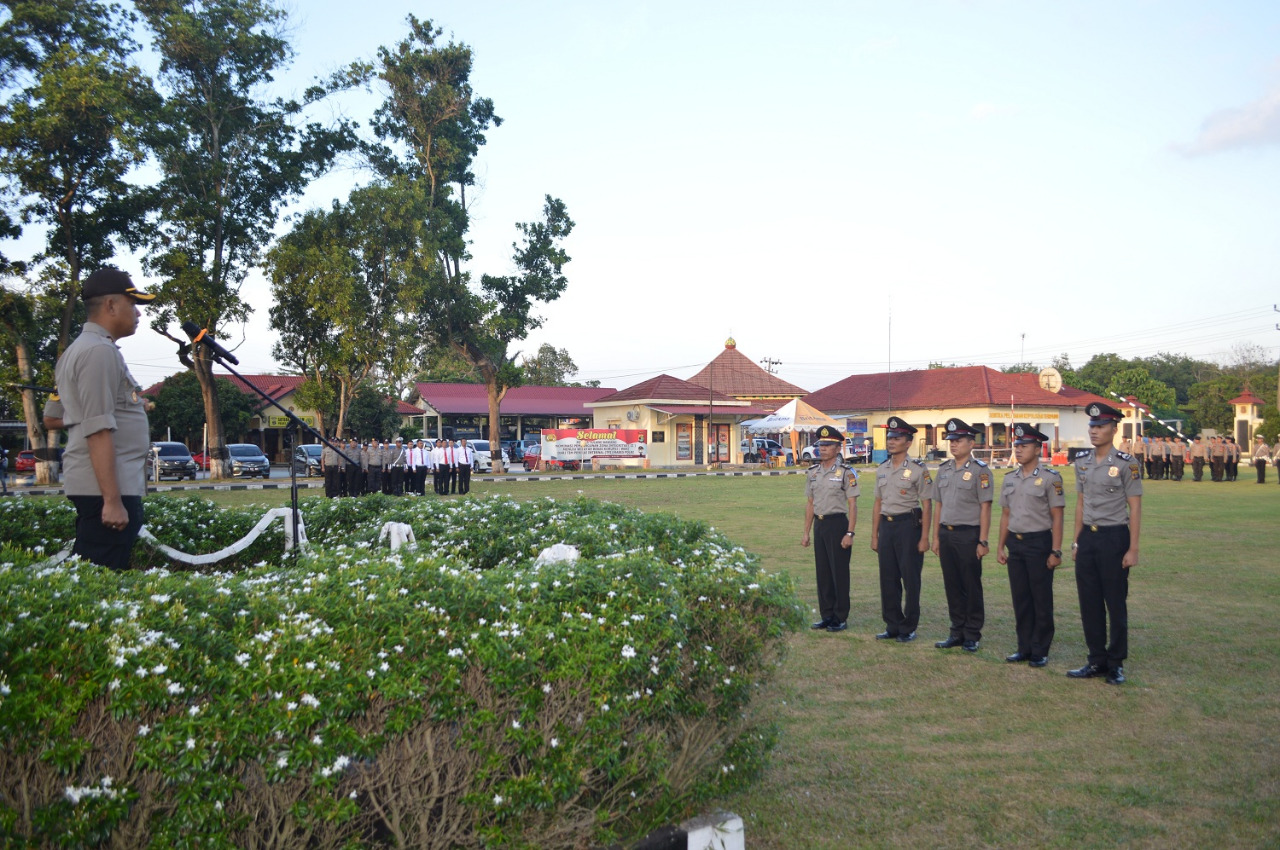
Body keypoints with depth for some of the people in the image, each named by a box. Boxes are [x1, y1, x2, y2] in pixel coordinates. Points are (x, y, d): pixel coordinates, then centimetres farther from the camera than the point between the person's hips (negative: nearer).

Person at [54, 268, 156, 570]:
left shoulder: (82, 348, 19)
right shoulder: (100, 351, -13)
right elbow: (98, 430, -20)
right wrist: (112, 500, -22)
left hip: (95, 487, 10)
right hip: (107, 489, -10)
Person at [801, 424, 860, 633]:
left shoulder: (846, 472, -7)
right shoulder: (812, 473, 10)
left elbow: (852, 504, -10)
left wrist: (850, 533, -17)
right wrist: (806, 532, 12)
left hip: (838, 524, -6)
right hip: (819, 524, 6)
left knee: (840, 573, 0)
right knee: (822, 572, 10)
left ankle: (841, 618, 9)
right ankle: (827, 615, 19)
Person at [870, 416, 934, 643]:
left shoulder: (918, 469, -7)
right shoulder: (882, 469, 11)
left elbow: (927, 505, -8)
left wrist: (924, 538, -12)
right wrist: (874, 536, 12)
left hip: (908, 524, -6)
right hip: (887, 525, 6)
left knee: (910, 579, 2)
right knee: (888, 579, 9)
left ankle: (909, 628, 13)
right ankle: (893, 626, 20)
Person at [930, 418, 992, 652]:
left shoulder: (980, 471, -7)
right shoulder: (944, 469, 11)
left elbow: (985, 508, -10)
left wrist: (982, 541, -14)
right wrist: (936, 536, 11)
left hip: (968, 534, -6)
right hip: (946, 534, 6)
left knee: (972, 587, 3)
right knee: (952, 586, 11)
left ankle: (972, 636, 12)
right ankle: (957, 632, 20)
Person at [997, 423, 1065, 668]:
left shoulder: (1050, 478, -7)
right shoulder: (1010, 479, 10)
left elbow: (1057, 517, -9)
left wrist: (1056, 551, -13)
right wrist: (1000, 546, 11)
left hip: (1039, 542, -6)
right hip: (1015, 543, 6)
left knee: (1041, 600, 2)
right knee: (1020, 599, 10)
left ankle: (1040, 652, 11)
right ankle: (1024, 648, 19)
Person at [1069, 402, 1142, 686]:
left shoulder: (1126, 464, -9)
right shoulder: (1082, 463, 8)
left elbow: (1135, 508, -9)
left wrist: (1133, 549, -12)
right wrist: (1076, 542, 12)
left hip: (1114, 537, -6)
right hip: (1087, 538, 6)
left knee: (1116, 604, 4)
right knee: (1089, 603, 9)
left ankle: (1116, 664, 16)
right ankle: (1097, 661, 20)